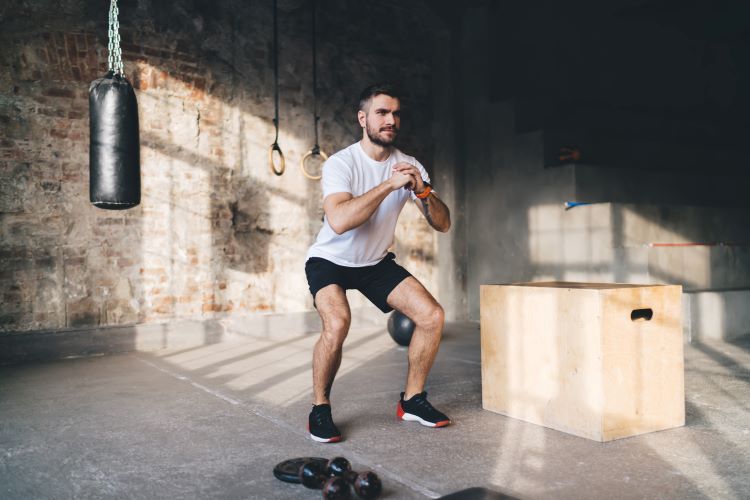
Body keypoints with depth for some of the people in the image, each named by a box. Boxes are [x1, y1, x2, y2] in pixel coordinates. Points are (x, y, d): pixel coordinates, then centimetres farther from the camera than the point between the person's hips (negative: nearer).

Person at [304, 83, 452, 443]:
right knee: (337, 323, -32)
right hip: (330, 260, -5)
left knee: (431, 315, -8)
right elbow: (339, 221, -40)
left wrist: (422, 192, -29)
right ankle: (320, 408, -8)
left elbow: (443, 224, -10)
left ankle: (412, 400, 10)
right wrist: (390, 184, -37)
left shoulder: (409, 166, -7)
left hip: (376, 262, 5)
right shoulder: (341, 163, -22)